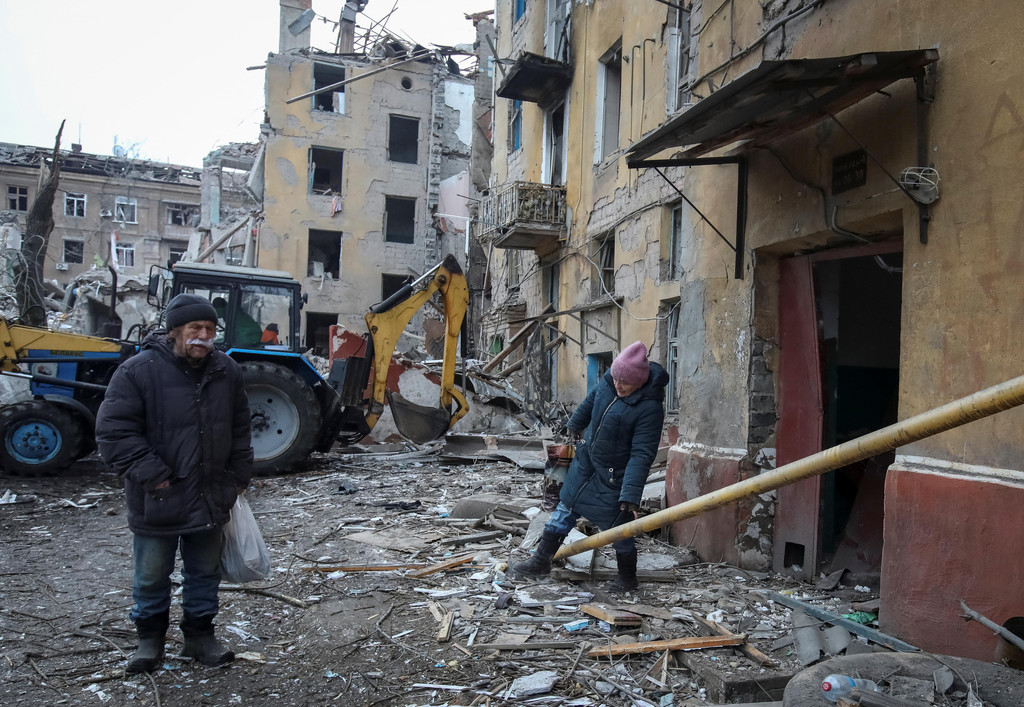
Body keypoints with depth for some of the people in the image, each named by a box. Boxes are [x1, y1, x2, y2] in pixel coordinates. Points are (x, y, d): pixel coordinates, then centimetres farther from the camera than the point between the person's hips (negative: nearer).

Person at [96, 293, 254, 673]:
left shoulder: (227, 371, 2)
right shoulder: (138, 370, -14)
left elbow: (239, 431, 12)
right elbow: (114, 431, -14)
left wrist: (239, 477, 11)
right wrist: (151, 474, -17)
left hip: (211, 497, 4)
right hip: (158, 499, -4)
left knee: (205, 572, 16)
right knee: (152, 575, 13)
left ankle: (200, 635, 32)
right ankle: (150, 638, 33)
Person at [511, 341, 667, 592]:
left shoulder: (650, 407, -28)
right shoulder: (609, 380, -9)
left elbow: (641, 454, -29)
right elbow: (591, 401, 14)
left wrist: (631, 494, -32)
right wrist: (575, 423, 29)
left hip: (615, 476, -7)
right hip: (586, 460, 7)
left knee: (618, 526, 4)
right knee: (565, 508, 16)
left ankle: (627, 578, 27)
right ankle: (541, 560, 31)